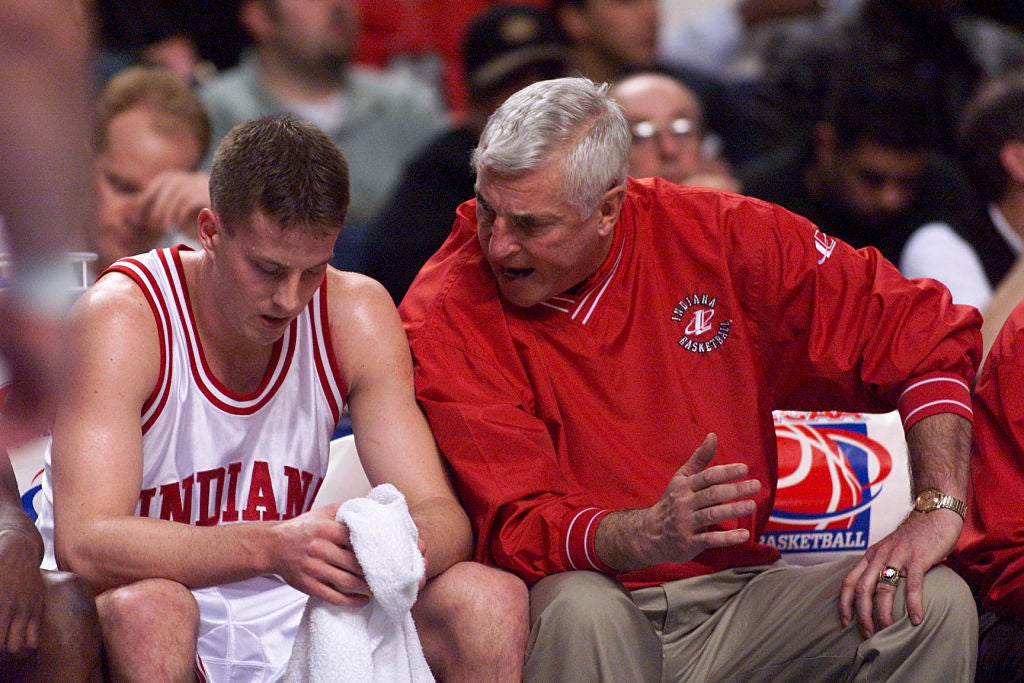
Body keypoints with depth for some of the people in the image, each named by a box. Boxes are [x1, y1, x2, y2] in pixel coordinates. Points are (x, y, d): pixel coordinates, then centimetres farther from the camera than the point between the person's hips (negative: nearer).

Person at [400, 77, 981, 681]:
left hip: (733, 603, 3)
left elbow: (923, 329, 2)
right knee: (580, 608, -37)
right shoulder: (447, 314, -10)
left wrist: (938, 507, -11)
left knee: (933, 601, -20)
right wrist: (652, 535, -35)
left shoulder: (716, 235, -3)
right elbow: (518, 529, -15)